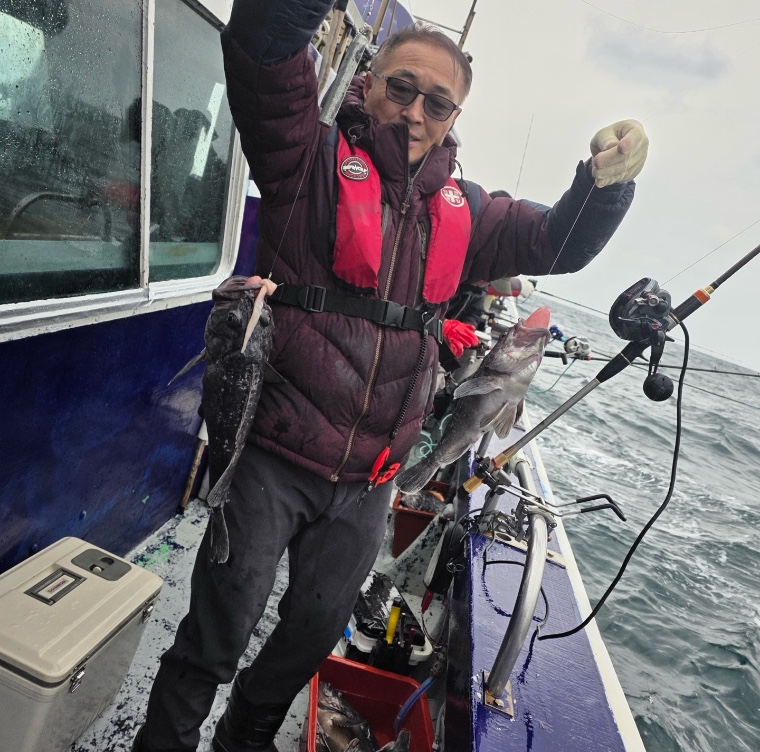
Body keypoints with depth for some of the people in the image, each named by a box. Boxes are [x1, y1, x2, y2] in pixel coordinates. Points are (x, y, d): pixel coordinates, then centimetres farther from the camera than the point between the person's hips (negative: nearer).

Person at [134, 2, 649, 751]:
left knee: (314, 632, 21)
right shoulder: (312, 160, -6)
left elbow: (558, 243, 10)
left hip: (365, 485, 5)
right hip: (273, 459, -4)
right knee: (219, 632, 5)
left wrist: (606, 179, -8)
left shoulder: (459, 211, 9)